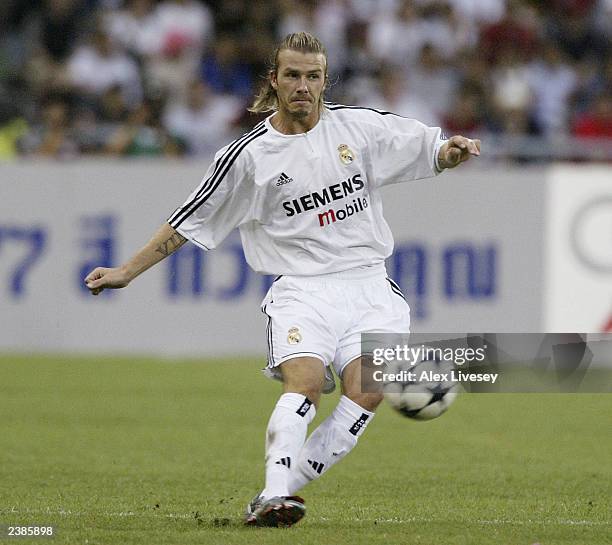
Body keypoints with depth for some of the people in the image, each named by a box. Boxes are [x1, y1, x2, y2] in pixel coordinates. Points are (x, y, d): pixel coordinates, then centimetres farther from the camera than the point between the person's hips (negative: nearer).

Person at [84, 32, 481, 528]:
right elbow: (189, 223, 6)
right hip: (302, 289, -2)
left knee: (366, 389, -21)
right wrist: (127, 272, 3)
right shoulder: (249, 156, 1)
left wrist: (454, 151, -10)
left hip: (367, 286, 2)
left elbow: (430, 149, 15)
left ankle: (285, 490, -20)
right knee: (304, 380, -29)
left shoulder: (357, 125, 6)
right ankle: (276, 494, -36)